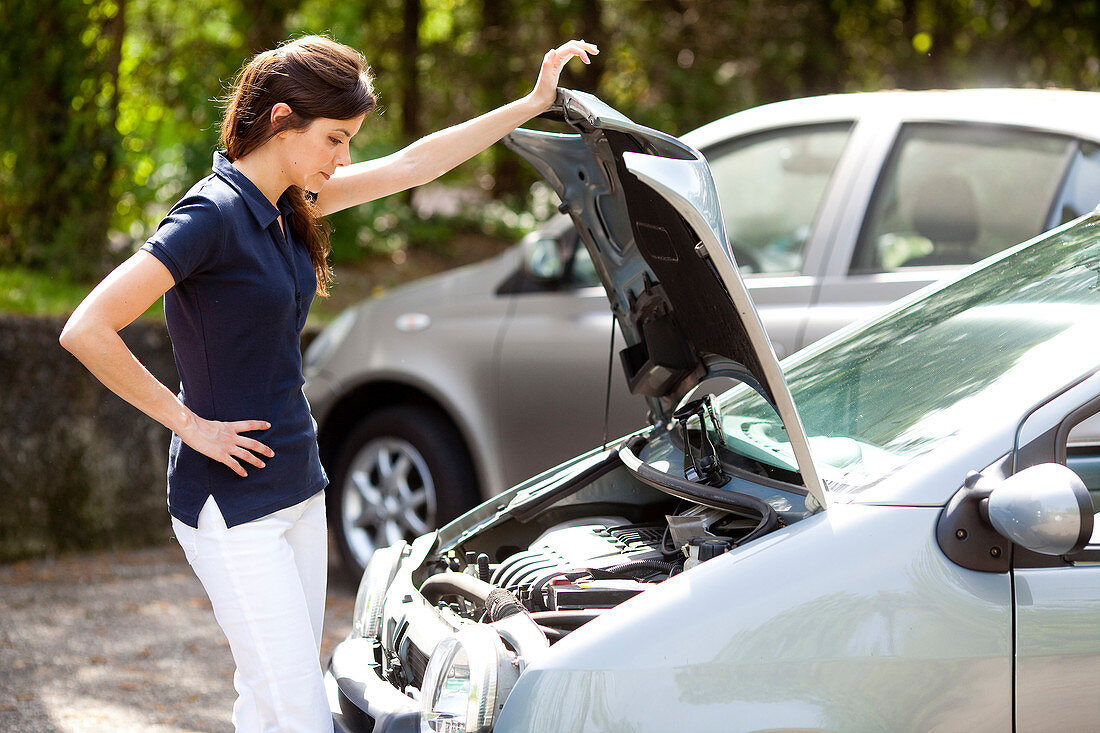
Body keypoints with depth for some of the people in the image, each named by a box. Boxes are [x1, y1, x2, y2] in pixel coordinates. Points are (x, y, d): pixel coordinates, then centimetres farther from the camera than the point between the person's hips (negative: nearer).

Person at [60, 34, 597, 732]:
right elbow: (85, 331, -24)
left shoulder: (288, 203, 6)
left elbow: (410, 165, 16)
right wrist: (189, 423, -17)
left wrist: (534, 103, 17)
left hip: (298, 487, 9)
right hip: (231, 504, -9)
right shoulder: (212, 216, -19)